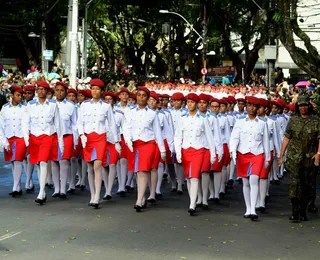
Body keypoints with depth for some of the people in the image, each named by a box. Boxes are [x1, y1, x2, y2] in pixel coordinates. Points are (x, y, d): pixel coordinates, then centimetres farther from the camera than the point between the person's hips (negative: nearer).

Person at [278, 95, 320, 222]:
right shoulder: (293, 120, 6)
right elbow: (286, 138, 9)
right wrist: (281, 156, 6)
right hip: (294, 157, 0)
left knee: (308, 185, 6)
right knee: (294, 183, -9)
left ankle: (303, 211, 18)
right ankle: (295, 212, -8)